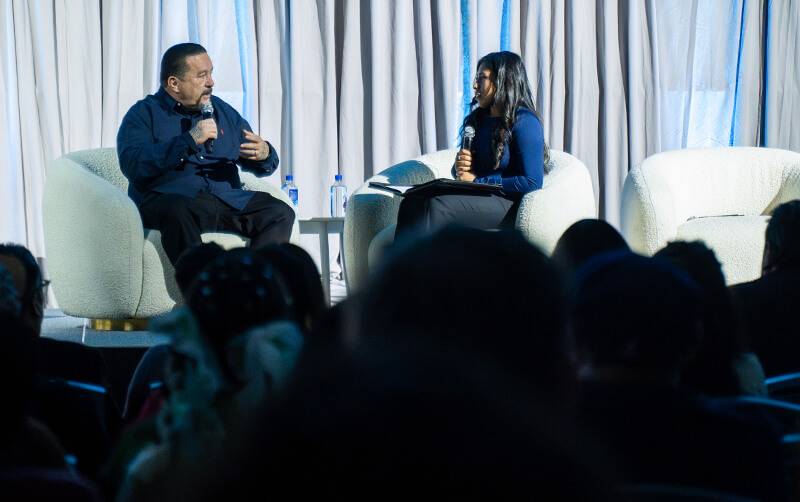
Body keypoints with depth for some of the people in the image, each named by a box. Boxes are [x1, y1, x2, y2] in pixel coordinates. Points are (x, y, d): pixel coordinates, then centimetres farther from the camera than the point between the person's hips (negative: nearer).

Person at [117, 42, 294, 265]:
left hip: (227, 199, 5)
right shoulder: (144, 113, 7)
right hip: (166, 200, -5)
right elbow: (132, 164, -12)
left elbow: (257, 164, 26)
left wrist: (265, 154, -1)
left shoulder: (222, 111, 23)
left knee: (281, 213, -18)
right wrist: (189, 141, -15)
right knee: (177, 211, -39)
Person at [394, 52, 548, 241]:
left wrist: (477, 181, -9)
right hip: (476, 198, 7)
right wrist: (458, 167, 1)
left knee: (438, 204, -31)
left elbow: (532, 182, -14)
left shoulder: (525, 122, -5)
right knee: (413, 202, -21)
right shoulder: (477, 119, 19)